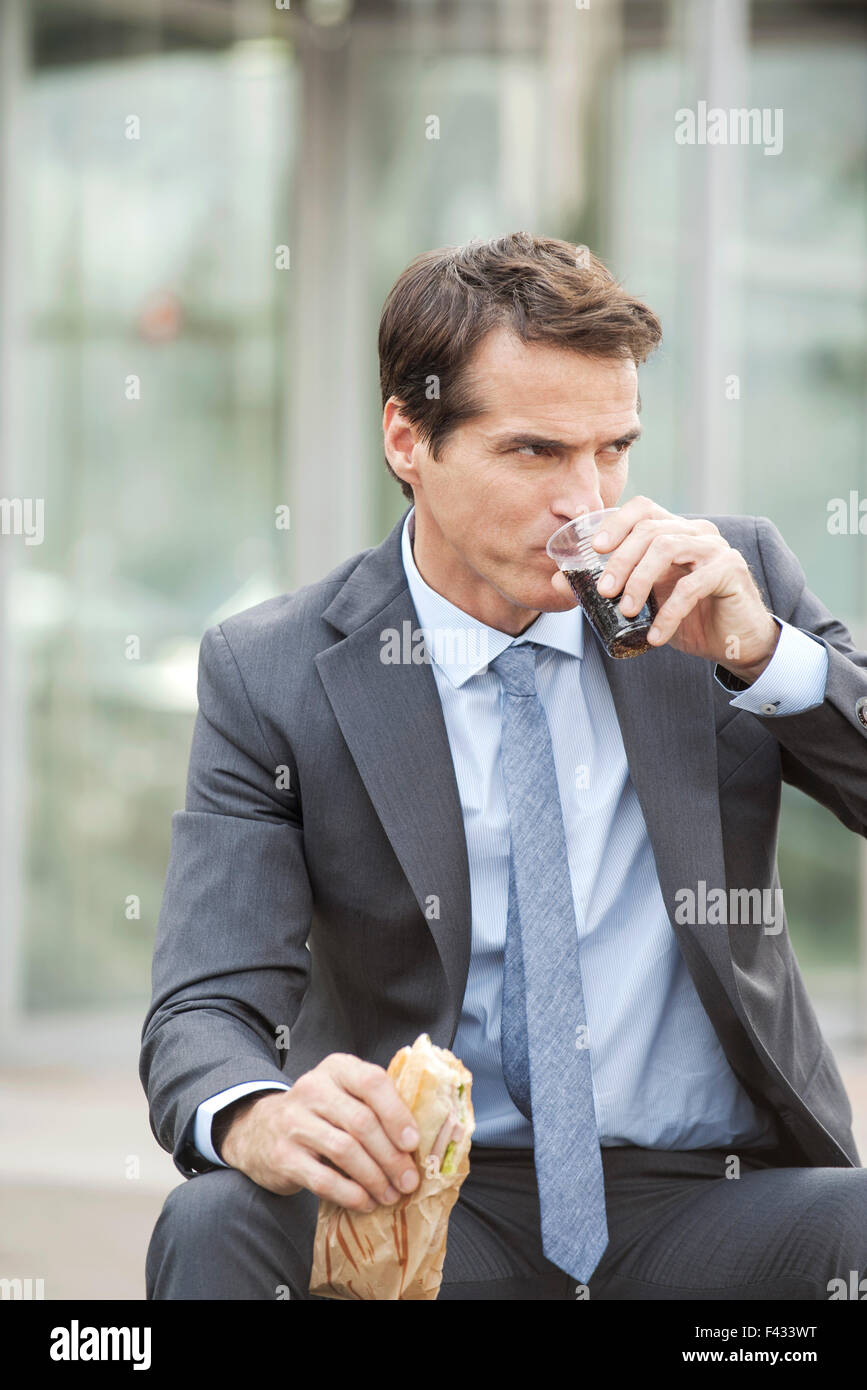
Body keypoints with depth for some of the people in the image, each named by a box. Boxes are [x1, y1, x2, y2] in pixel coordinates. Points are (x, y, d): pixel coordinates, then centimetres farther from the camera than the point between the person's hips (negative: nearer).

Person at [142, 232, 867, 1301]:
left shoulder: (735, 584, 4)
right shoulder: (271, 676, -1)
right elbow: (207, 1010, -8)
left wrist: (765, 652, -15)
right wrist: (259, 1116, -32)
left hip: (712, 1203, 2)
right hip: (431, 1201, -1)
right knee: (214, 1225, -32)